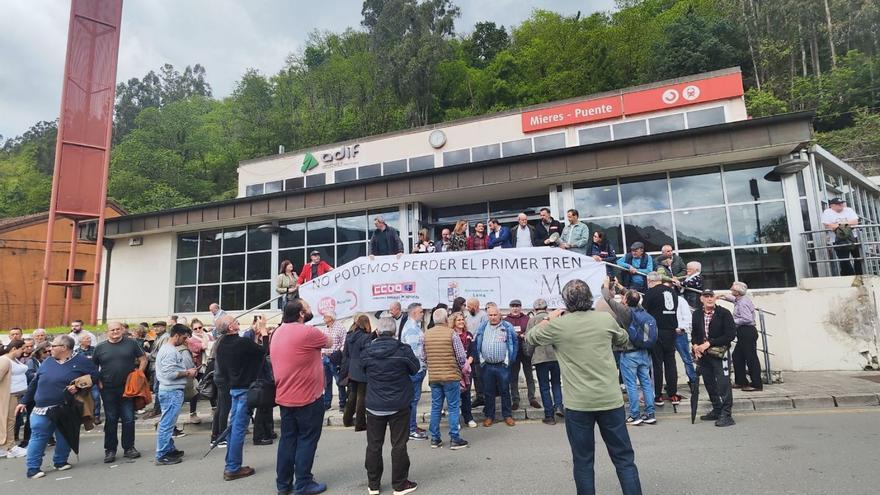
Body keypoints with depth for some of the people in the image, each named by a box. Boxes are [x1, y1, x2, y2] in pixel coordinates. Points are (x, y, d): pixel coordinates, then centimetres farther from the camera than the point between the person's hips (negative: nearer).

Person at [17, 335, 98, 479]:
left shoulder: (81, 361, -4)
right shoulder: (47, 362, 9)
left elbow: (94, 376, -4)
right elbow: (34, 383, 16)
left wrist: (79, 386, -17)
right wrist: (24, 401, 15)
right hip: (42, 409, 3)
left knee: (64, 438, 8)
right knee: (38, 437, 2)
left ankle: (60, 462, 24)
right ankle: (33, 468, 12)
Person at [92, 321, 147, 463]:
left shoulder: (131, 343, 1)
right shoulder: (100, 347, 4)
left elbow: (143, 360, 6)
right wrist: (98, 382, 0)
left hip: (127, 388, 0)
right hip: (108, 390, 1)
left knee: (129, 419, 4)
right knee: (110, 420, 8)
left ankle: (129, 448, 16)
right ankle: (110, 450, 19)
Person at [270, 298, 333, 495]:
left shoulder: (277, 333, 6)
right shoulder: (308, 332, -18)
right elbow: (329, 343, -1)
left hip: (284, 397, 7)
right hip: (308, 397, -7)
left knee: (287, 438, 15)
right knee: (307, 439, 4)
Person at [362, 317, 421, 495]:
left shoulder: (367, 352, -6)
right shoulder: (403, 350, -14)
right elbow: (415, 369, 1)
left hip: (374, 406, 2)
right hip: (399, 406, -2)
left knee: (374, 445, 13)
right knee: (399, 445, 8)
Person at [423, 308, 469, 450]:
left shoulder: (426, 334, 1)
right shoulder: (451, 333, -12)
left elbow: (424, 357, 6)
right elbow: (461, 356, -11)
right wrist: (462, 367, 9)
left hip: (433, 376, 5)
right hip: (451, 376, -4)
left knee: (435, 407, 13)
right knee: (454, 408, 6)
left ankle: (435, 439, 20)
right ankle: (454, 439, 10)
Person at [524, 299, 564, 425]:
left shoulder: (533, 320, -5)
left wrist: (529, 353, 10)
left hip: (540, 357, -3)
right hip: (556, 355, 3)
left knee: (544, 387, 7)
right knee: (556, 382, 22)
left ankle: (549, 415, 10)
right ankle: (558, 406, 5)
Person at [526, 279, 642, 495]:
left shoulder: (557, 324, -8)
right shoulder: (606, 319, -2)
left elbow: (530, 338, 9)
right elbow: (624, 339, 19)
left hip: (578, 404, -2)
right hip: (610, 400, 2)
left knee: (583, 461, 11)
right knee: (624, 458, 13)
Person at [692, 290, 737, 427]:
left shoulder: (724, 313, -8)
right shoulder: (697, 314, 7)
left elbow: (731, 334, -13)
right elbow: (694, 333, 18)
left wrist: (709, 343, -16)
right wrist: (695, 345, -3)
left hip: (719, 353, -5)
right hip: (703, 354, 5)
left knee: (723, 383, -8)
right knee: (709, 383, 13)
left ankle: (726, 415, -3)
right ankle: (717, 411, 26)